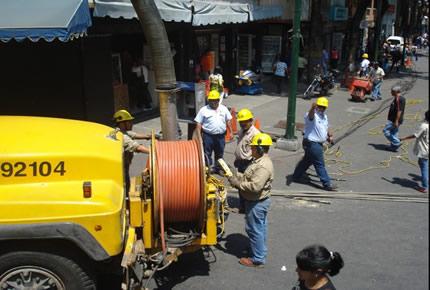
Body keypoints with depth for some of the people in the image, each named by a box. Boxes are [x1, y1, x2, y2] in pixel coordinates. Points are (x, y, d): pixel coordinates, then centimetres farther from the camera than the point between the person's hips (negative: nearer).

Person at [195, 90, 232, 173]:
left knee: (219, 154, 15)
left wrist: (231, 132, 9)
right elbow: (198, 124, -4)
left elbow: (228, 121, 13)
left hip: (221, 136, 3)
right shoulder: (204, 110, -4)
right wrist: (199, 136, -9)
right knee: (207, 154, 1)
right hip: (208, 136, -3)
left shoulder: (223, 109, 6)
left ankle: (217, 168, 31)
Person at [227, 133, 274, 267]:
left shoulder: (263, 166, -27)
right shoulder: (259, 161, 7)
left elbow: (255, 186, -33)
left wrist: (237, 183, -23)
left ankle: (257, 259, 12)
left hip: (257, 203, -10)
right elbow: (249, 177, 15)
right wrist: (235, 175, 2)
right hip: (257, 201, 10)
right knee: (259, 228, 21)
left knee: (255, 229, 1)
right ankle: (259, 251, 36)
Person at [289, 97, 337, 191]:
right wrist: (313, 108, -66)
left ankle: (295, 177, 36)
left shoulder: (324, 116, 12)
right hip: (312, 143, -10)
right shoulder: (313, 115, -18)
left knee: (307, 161, 21)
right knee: (320, 164, -2)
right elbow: (310, 115, -44)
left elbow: (326, 128, 25)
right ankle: (327, 184, 6)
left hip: (318, 143, 10)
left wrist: (330, 136, 7)